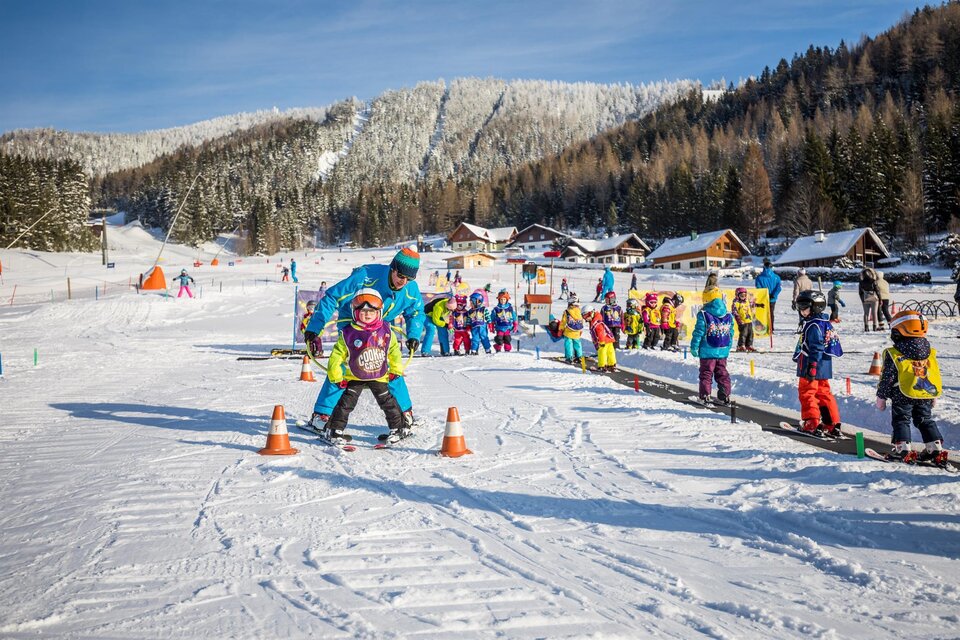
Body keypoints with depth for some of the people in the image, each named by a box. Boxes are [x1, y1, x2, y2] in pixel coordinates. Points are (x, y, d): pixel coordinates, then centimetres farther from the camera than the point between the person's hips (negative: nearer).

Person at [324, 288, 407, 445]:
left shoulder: (386, 331, -9)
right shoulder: (348, 334, -17)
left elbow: (394, 350, 7)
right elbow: (336, 357, -11)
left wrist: (395, 370, 7)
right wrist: (337, 378, -11)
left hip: (379, 376, 2)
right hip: (354, 377, -2)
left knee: (388, 401, 8)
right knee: (346, 402, -8)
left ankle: (399, 428, 23)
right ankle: (333, 430, 0)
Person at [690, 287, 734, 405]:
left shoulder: (703, 315, -12)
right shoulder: (728, 316, 5)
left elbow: (698, 332, -11)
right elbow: (731, 333, 11)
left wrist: (694, 347, -3)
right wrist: (727, 348, 20)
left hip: (707, 352, -4)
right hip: (723, 351, 4)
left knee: (706, 374, 3)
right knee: (722, 373, 13)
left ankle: (705, 397, 3)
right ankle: (724, 396, 15)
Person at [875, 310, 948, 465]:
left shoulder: (893, 355, -12)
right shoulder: (930, 353, 5)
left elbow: (887, 378, -9)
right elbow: (936, 375, 12)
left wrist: (881, 397, 1)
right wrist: (934, 397, 23)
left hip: (903, 396, -5)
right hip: (926, 397, 5)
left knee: (901, 420, 6)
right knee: (925, 420, 15)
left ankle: (902, 448, -2)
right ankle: (935, 447, 11)